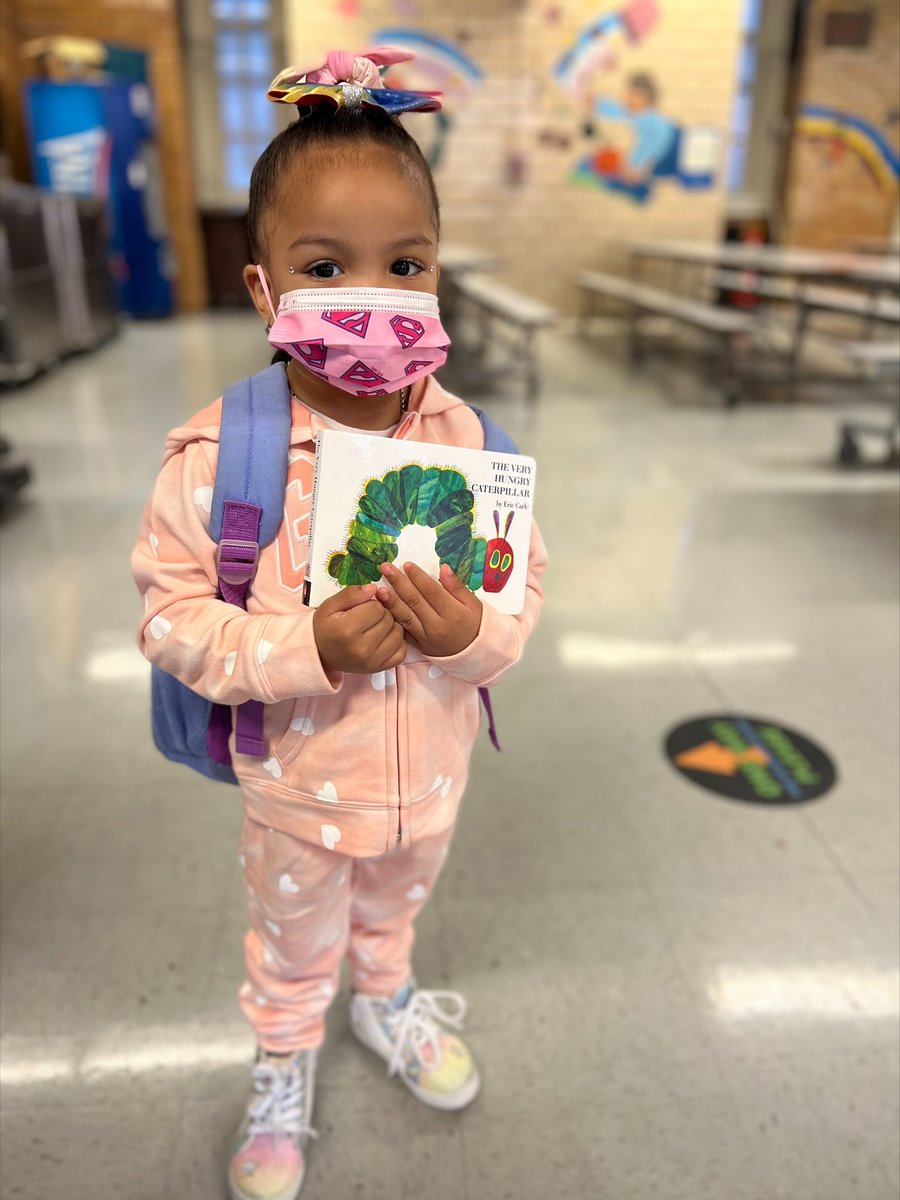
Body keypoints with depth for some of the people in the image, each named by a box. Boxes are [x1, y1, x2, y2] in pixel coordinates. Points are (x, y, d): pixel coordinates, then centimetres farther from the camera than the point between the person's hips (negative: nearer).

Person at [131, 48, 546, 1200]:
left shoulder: (468, 439, -14)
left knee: (394, 902, 33)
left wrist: (474, 630, -29)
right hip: (298, 780, -2)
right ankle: (284, 1061, 59)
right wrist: (307, 651, -31)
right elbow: (172, 615, -18)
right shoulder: (215, 455, -23)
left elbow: (526, 581, -7)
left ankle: (386, 997, 67)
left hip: (430, 770, 3)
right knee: (294, 939, 27)